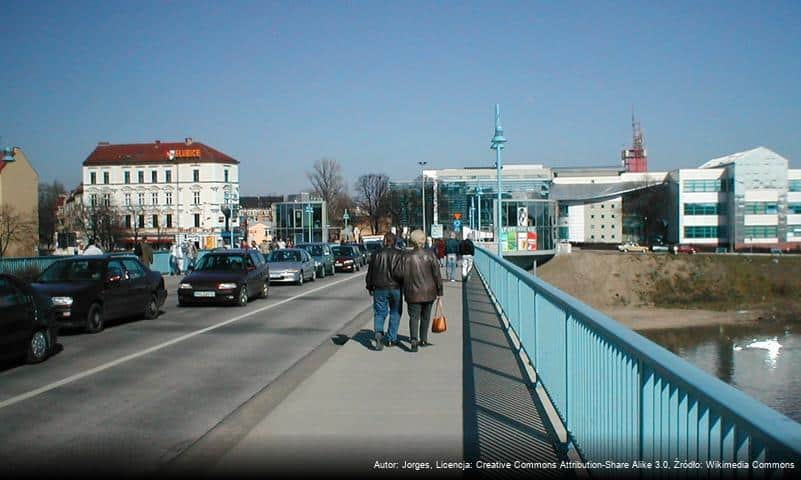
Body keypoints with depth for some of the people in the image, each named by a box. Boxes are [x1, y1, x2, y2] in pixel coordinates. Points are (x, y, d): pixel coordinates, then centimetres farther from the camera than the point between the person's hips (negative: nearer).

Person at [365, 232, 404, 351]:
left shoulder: (377, 254, 1)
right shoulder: (398, 255, -7)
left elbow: (370, 273, 5)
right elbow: (398, 273, -18)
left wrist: (370, 287, 17)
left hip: (380, 288, 1)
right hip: (395, 288, -1)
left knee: (379, 313, 6)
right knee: (395, 313, 13)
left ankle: (379, 332, -20)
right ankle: (391, 339, 15)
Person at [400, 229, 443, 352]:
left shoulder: (407, 256, -9)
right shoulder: (430, 254, -8)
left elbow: (403, 275, -7)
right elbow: (437, 274, -7)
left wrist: (404, 291, 4)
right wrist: (439, 291, 1)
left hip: (413, 293, -1)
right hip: (429, 292, 2)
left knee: (414, 317, 3)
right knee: (425, 316, 18)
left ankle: (414, 340, -16)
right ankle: (423, 340, 27)